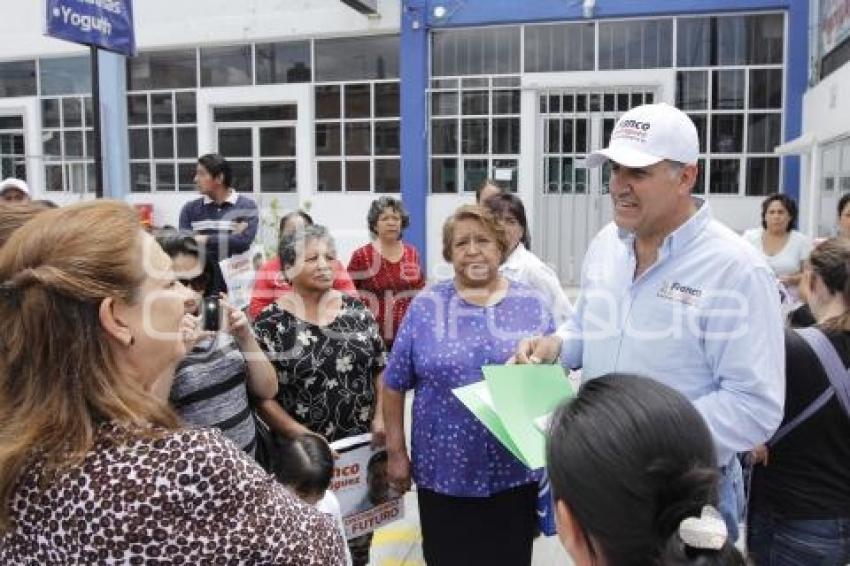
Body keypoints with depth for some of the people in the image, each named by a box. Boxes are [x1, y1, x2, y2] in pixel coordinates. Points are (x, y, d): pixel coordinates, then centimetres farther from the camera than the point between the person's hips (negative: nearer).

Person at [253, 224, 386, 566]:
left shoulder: (357, 311, 3)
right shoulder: (271, 322, -8)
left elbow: (380, 369, 10)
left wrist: (381, 417, -3)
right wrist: (301, 435, -18)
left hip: (362, 447, 3)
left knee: (360, 537, 17)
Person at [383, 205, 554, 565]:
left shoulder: (531, 306, 2)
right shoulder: (426, 306, -2)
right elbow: (395, 384, 1)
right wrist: (396, 451, 0)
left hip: (516, 471, 1)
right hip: (444, 472, -1)